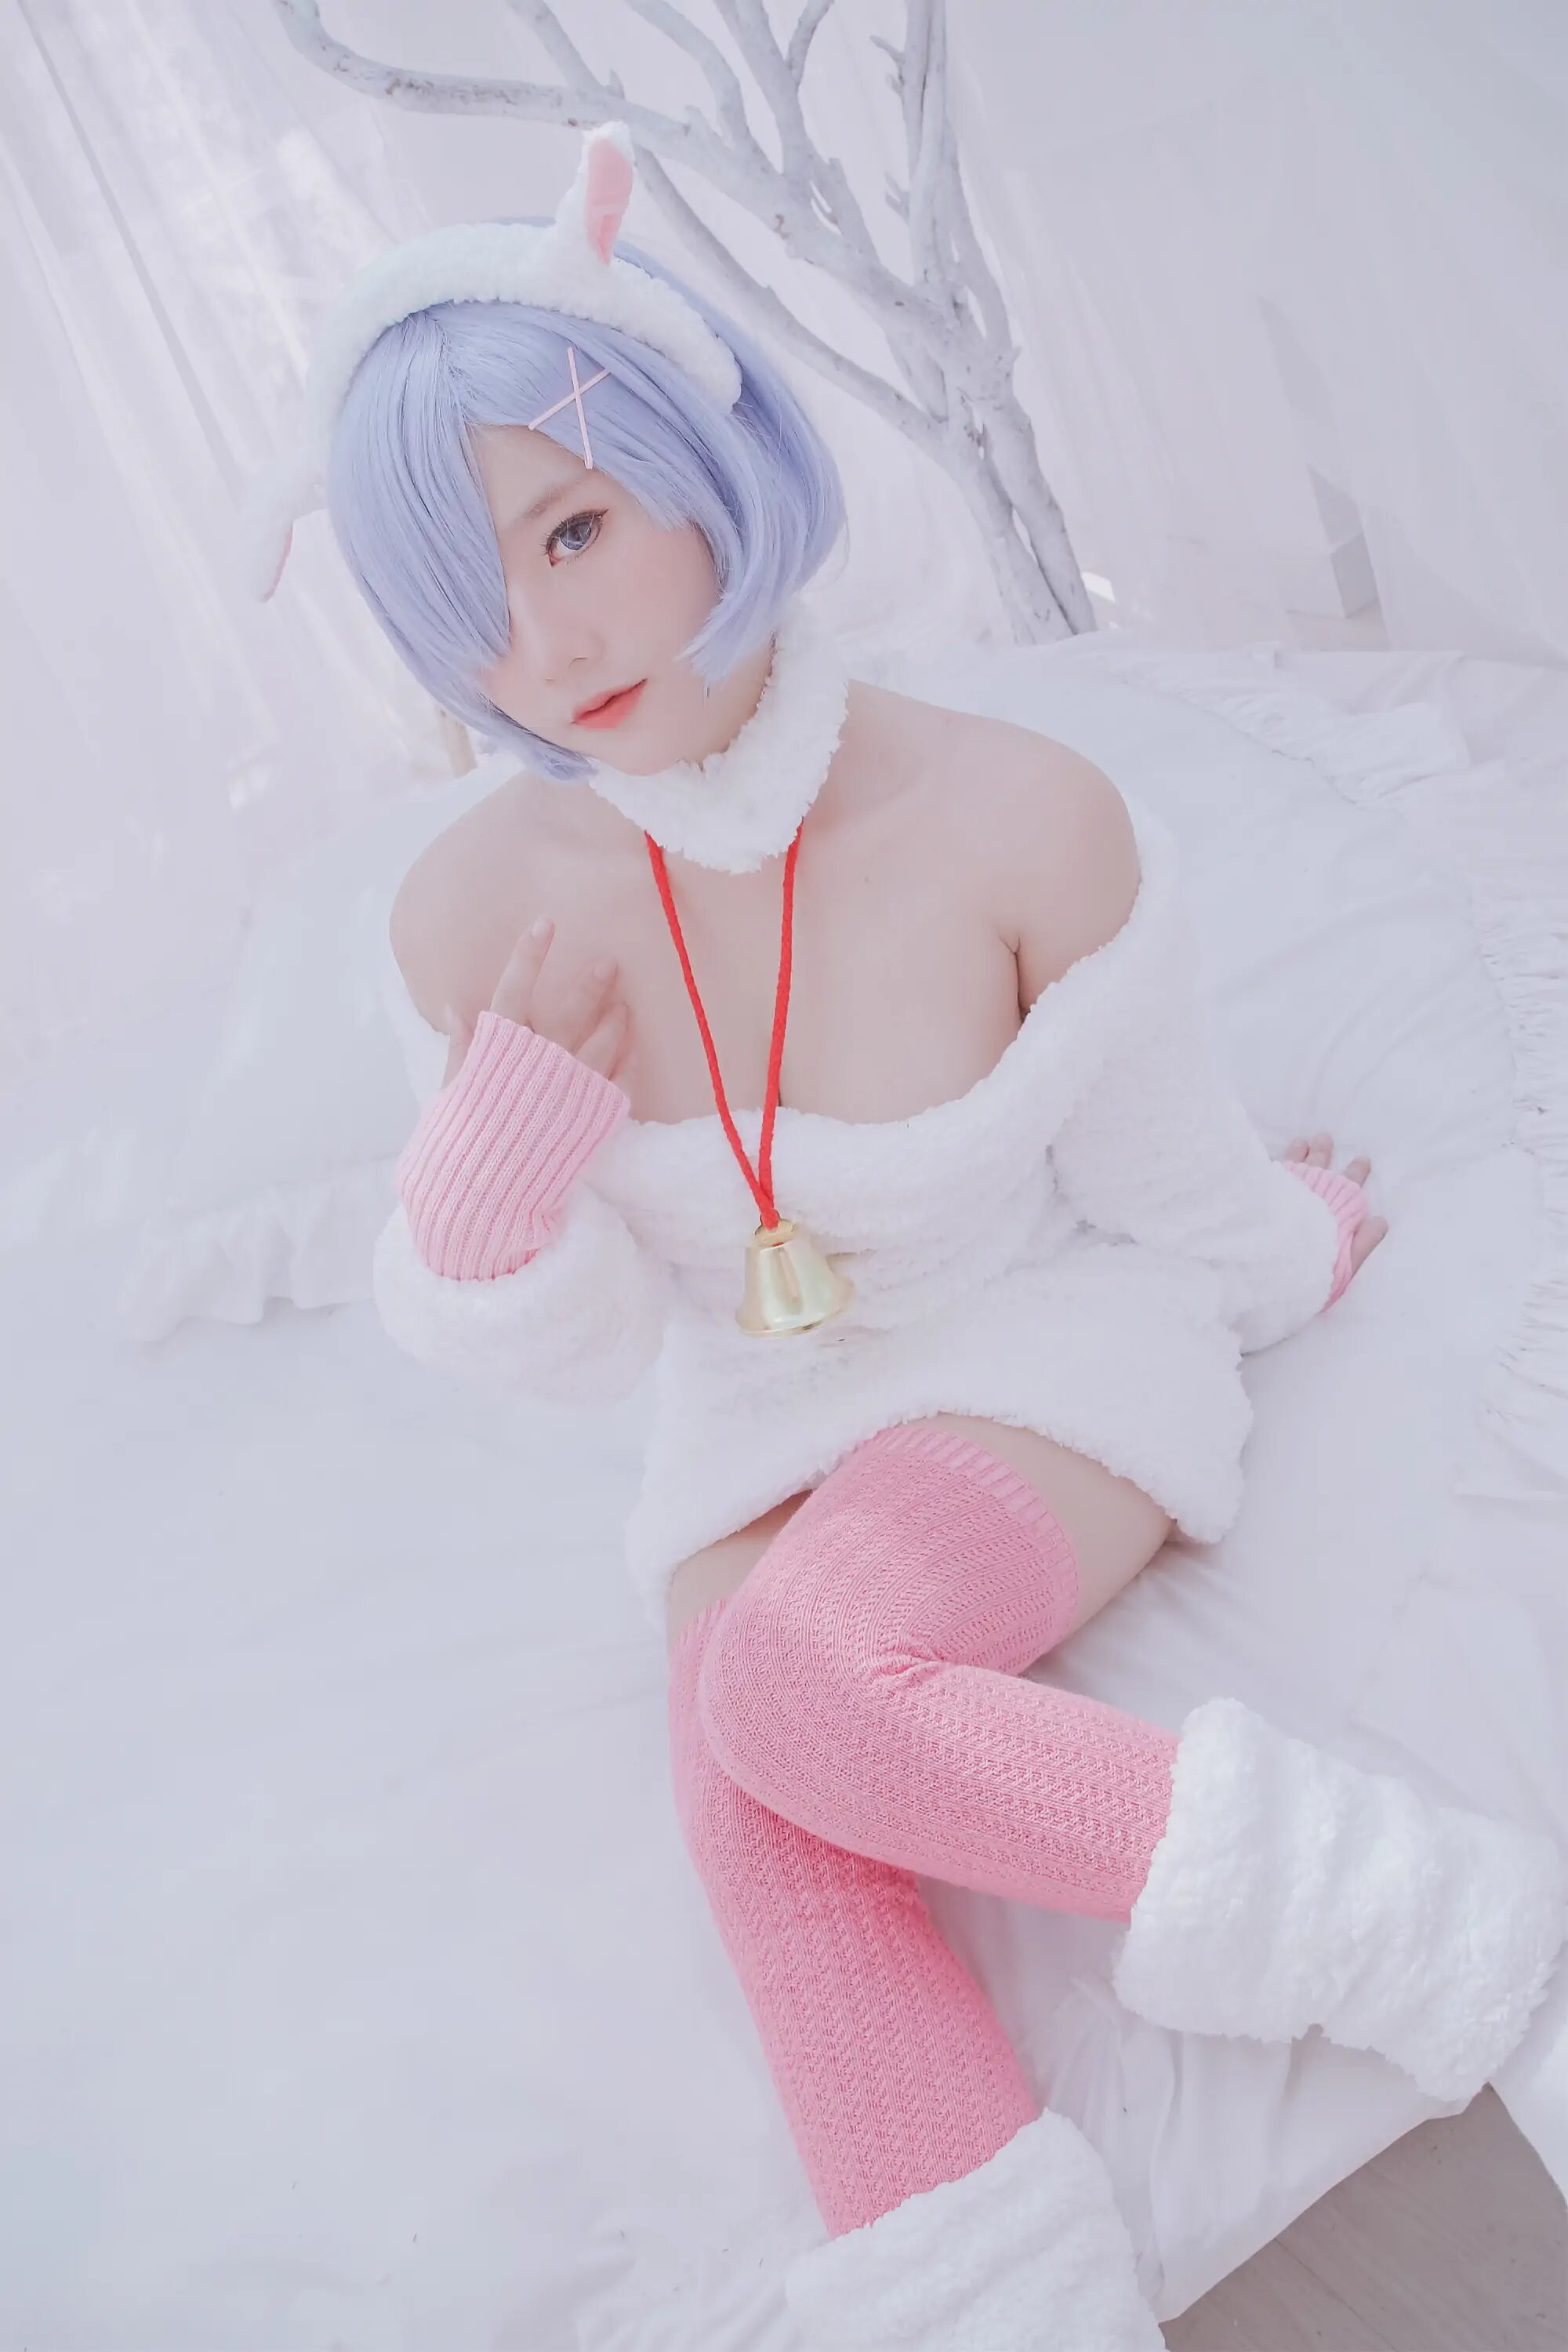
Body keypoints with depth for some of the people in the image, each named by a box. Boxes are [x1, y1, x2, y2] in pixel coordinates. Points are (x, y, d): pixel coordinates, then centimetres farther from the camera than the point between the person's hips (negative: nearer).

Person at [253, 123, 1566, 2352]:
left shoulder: (1025, 820, -23)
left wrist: (1292, 1253, 16)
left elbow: (1166, 1182, -3)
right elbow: (580, 1329, -4)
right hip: (761, 1422, 4)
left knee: (791, 1689, -31)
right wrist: (503, 1143, -23)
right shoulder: (482, 910, -14)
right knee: (757, 1806, -25)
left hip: (1052, 1356, -3)